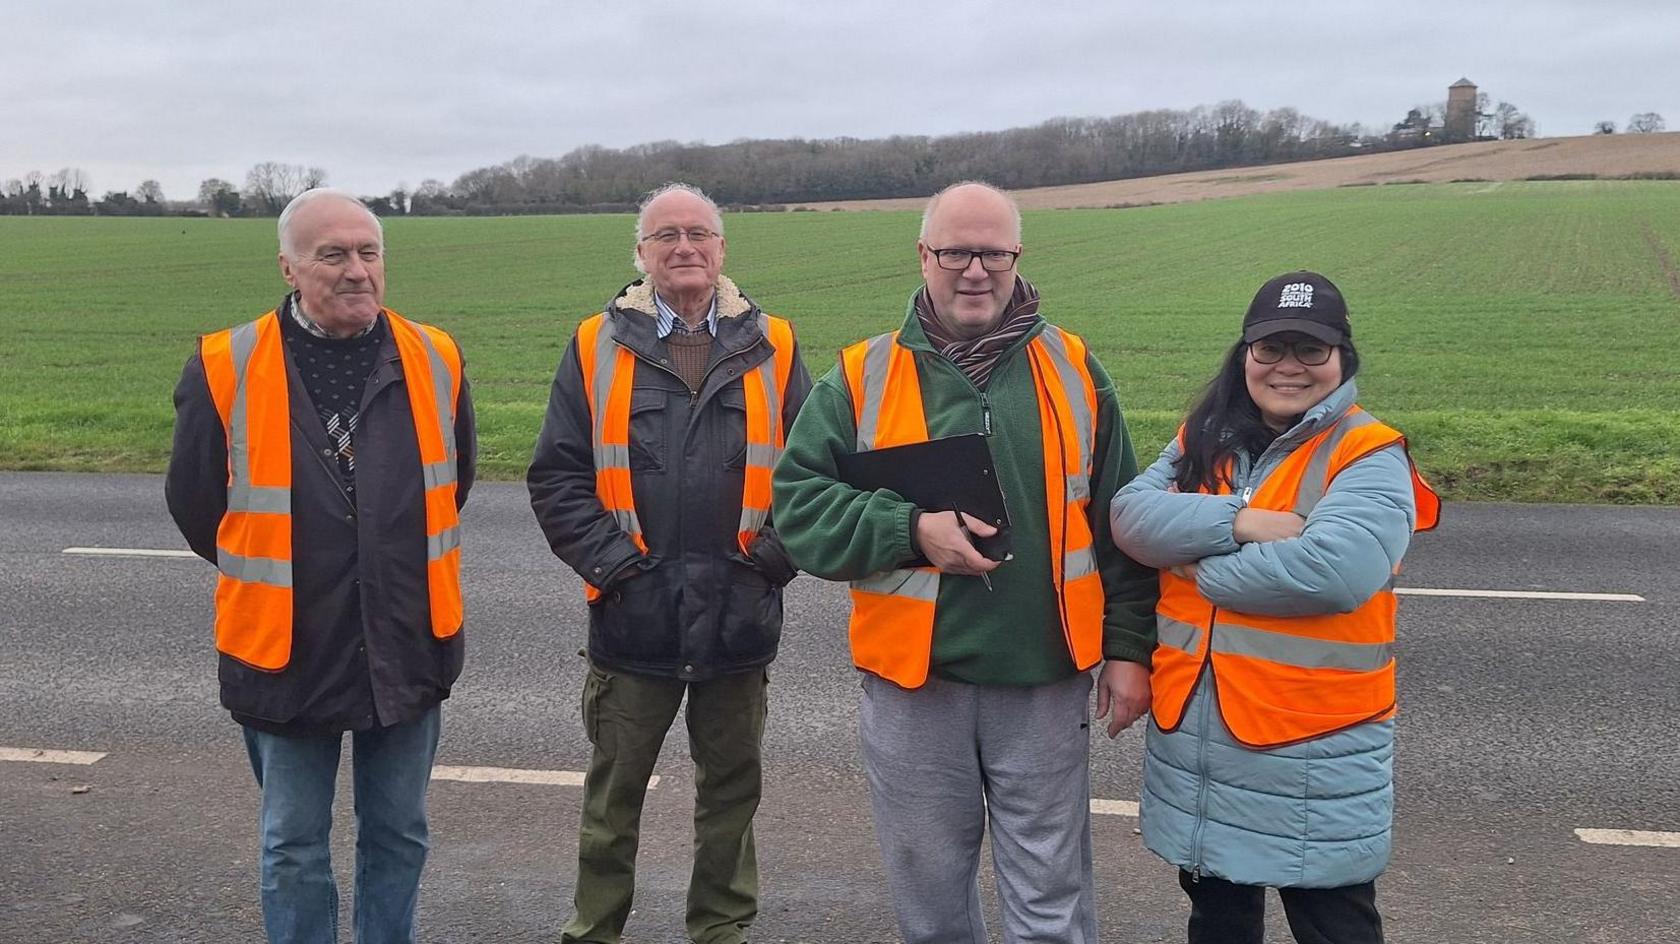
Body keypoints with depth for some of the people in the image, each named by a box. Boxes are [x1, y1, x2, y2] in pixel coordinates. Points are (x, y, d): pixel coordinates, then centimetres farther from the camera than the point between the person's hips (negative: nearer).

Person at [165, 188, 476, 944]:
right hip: (288, 651, -2)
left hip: (406, 648, 2)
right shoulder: (226, 368, -12)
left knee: (398, 835, 17)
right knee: (294, 847, 13)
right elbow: (195, 502, 1)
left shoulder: (434, 360, -4)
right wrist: (270, 577, 11)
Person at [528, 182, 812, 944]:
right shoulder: (597, 347, 1)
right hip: (633, 616, -1)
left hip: (739, 616, 1)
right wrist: (610, 560, -8)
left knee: (731, 790, 15)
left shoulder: (771, 348, 3)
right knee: (613, 794, 12)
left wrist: (773, 555, -6)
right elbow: (556, 476, 0)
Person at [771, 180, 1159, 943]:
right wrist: (911, 529, -16)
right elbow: (797, 503, -3)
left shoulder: (1074, 370, 4)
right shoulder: (863, 377, 0)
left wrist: (1129, 645, 3)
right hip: (912, 685, 0)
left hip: (1046, 683, 0)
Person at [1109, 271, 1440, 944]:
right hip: (1192, 736, 5)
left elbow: (1333, 569, -27)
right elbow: (1132, 514, -8)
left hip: (1314, 749, -5)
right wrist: (1237, 521, -22)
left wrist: (1199, 565, -15)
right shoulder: (1202, 441, 7)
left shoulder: (1369, 458, -10)